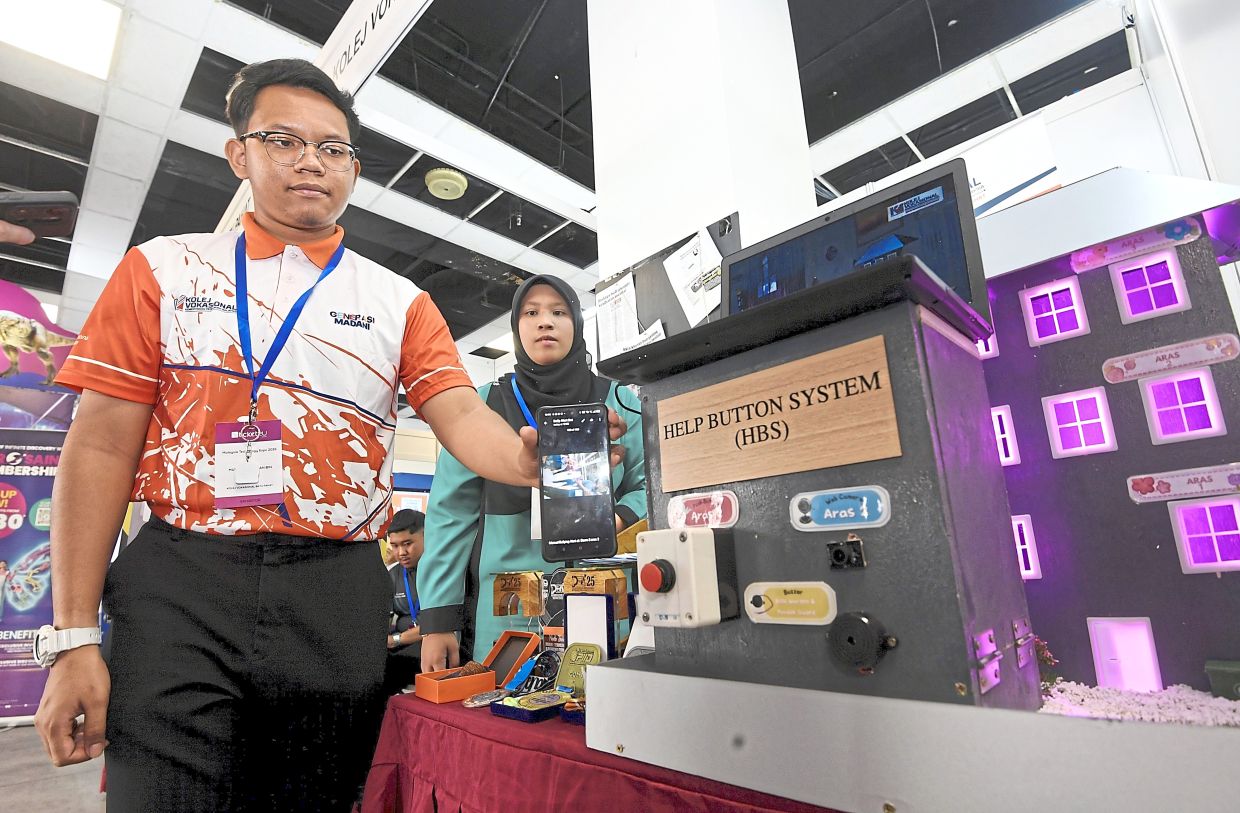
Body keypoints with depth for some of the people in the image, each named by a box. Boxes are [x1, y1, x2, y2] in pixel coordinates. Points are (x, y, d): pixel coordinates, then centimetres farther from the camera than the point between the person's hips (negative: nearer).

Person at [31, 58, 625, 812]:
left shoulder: (400, 302, 7)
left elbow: (462, 416, -6)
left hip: (339, 598, 1)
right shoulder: (163, 270, 7)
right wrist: (75, 636, -4)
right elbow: (103, 447, 2)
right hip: (182, 581, 0)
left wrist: (530, 456, -30)